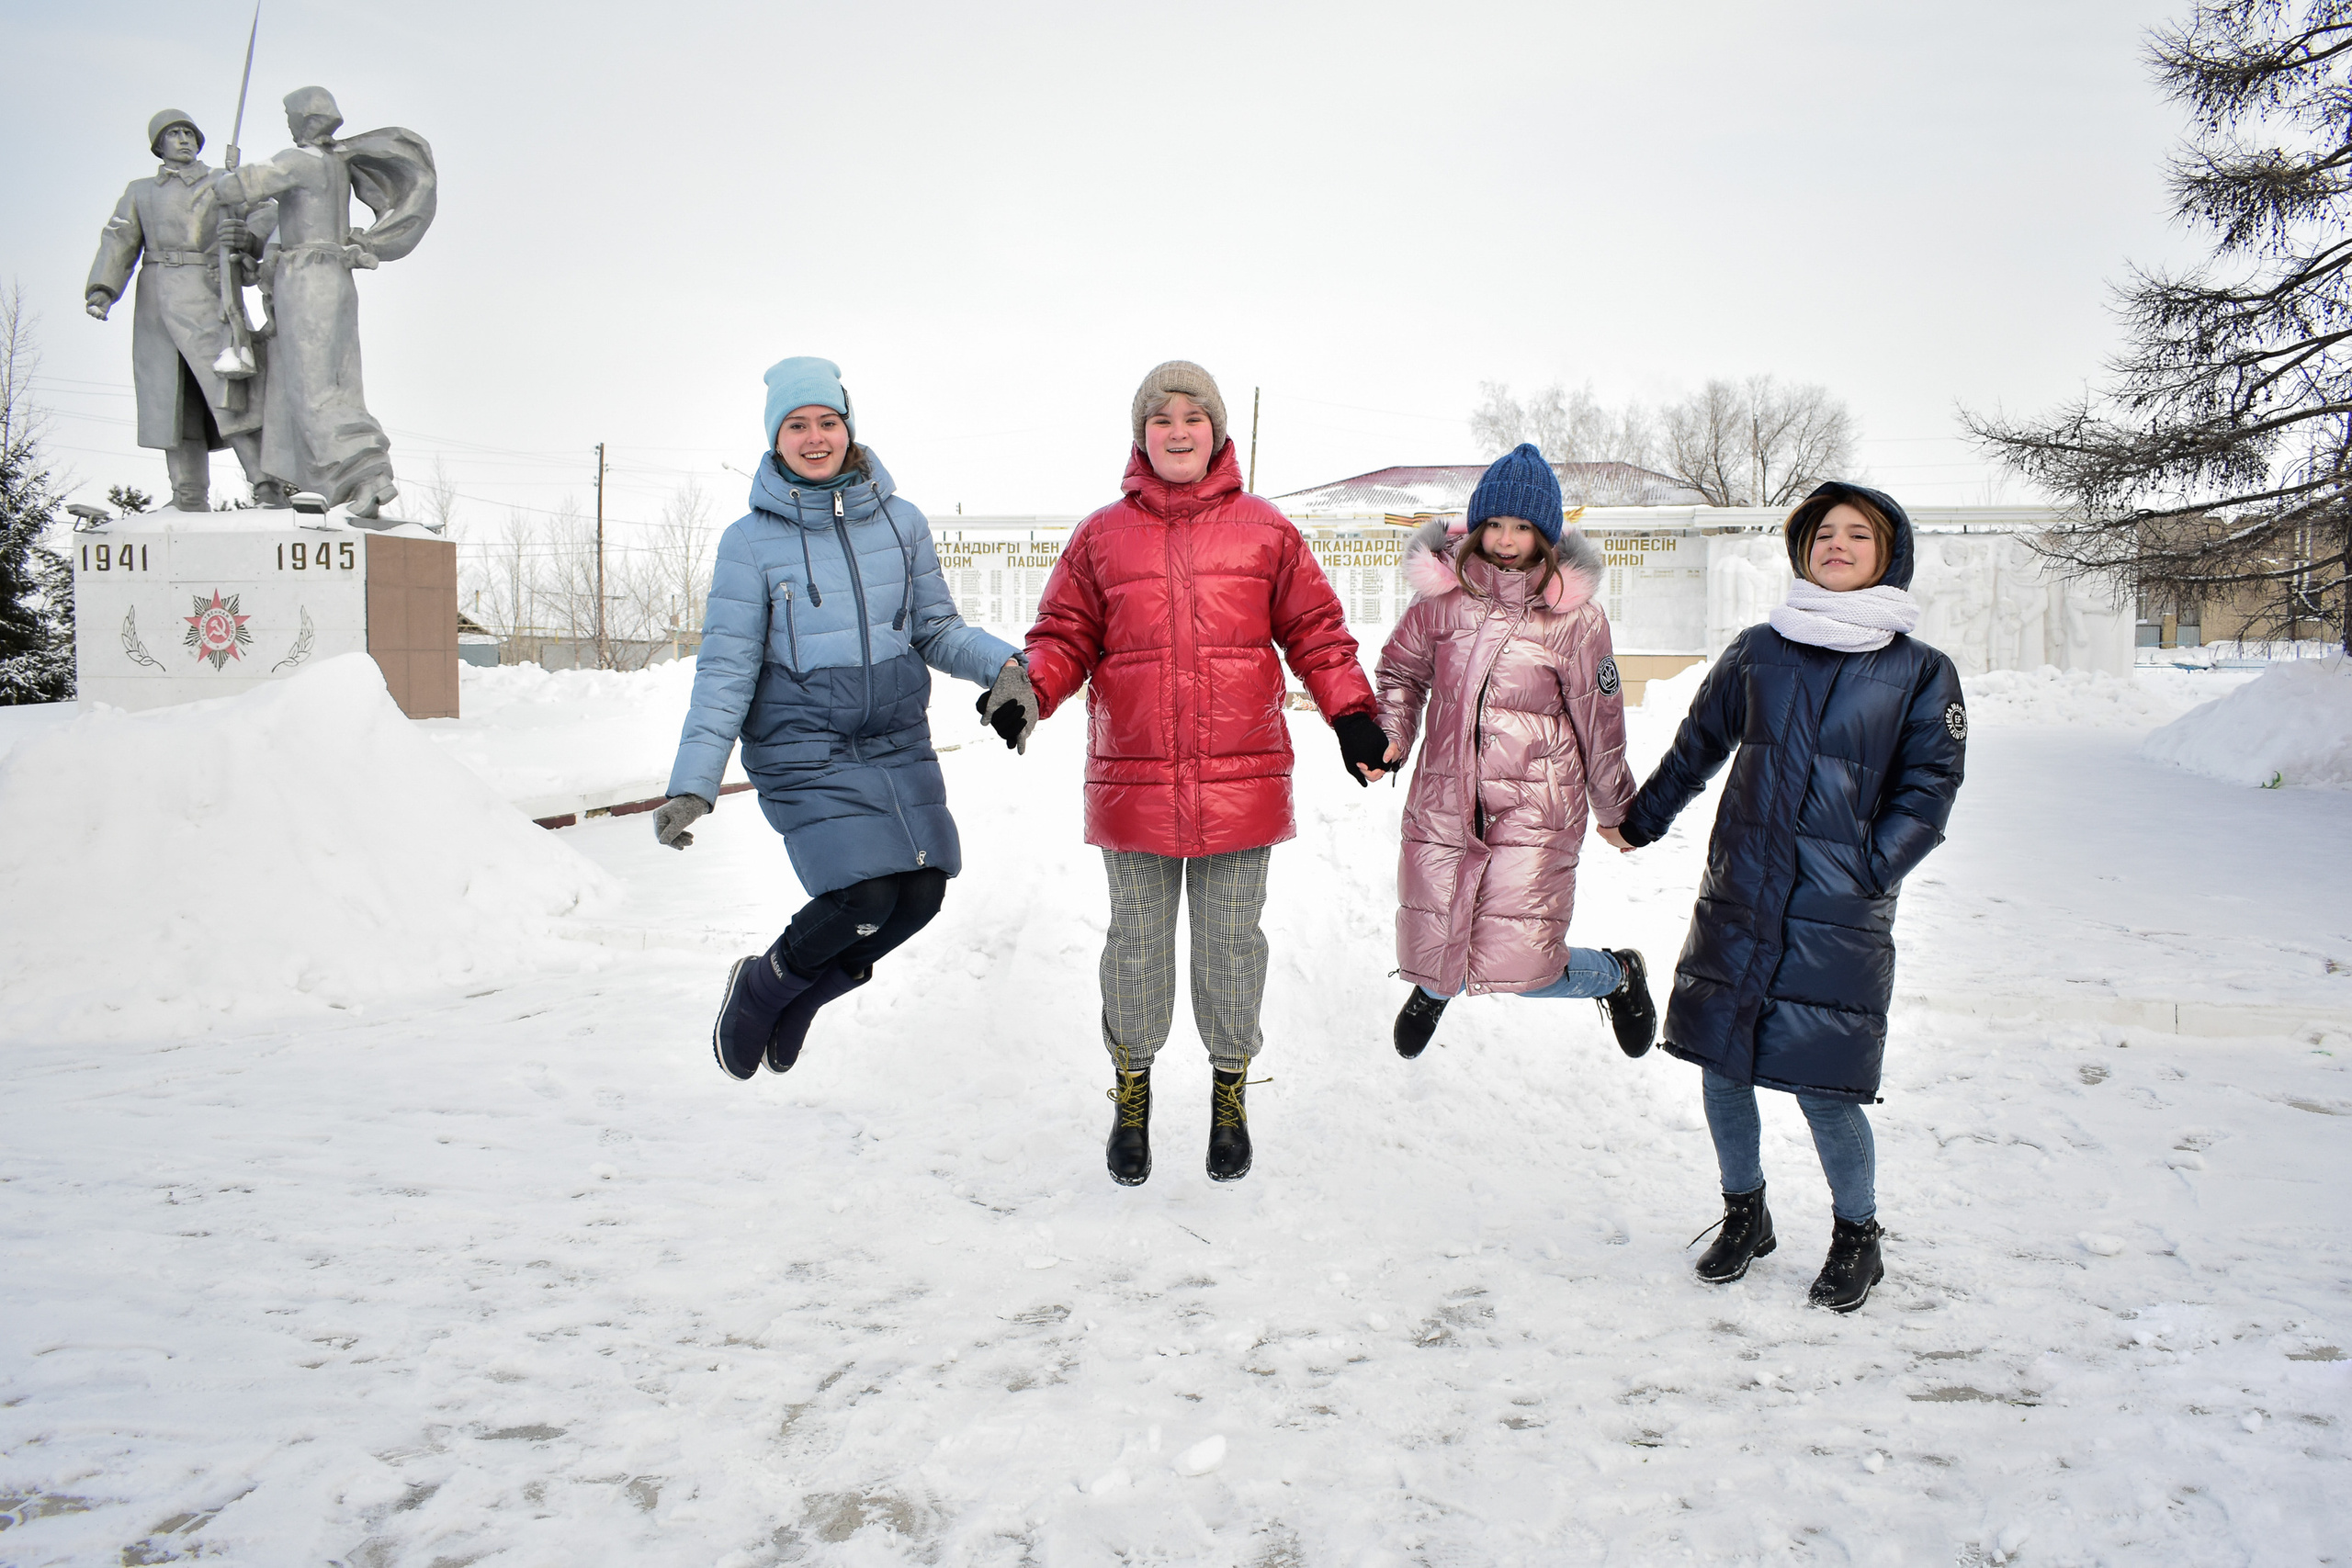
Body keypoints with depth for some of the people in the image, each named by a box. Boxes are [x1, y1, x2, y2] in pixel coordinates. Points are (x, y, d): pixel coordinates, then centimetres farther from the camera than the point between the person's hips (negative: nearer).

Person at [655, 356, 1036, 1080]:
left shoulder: (901, 521, 3)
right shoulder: (750, 541, -4)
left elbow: (936, 630, 9)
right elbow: (726, 670, -5)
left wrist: (1002, 665, -11)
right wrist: (693, 784, -12)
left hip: (899, 743, 4)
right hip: (803, 751, -4)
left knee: (921, 893, -1)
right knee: (864, 897, -16)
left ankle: (800, 996, 25)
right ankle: (760, 985, 15)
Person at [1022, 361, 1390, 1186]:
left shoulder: (1265, 530, 5)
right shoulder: (1101, 536, 6)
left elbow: (1315, 631, 9)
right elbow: (1066, 637, 8)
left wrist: (1353, 714, -1)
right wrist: (1028, 690, -11)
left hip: (1240, 779, 0)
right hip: (1133, 781, 0)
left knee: (1232, 942, 9)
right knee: (1137, 941, 10)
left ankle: (1230, 1087, 29)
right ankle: (1132, 1088, 30)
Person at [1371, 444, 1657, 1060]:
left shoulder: (1575, 616, -4)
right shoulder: (1442, 594, 1)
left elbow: (1599, 719, 5)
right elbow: (1401, 669, 17)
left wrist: (1618, 812, 14)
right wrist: (1392, 736, 0)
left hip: (1535, 808, -3)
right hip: (1443, 801, 3)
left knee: (1517, 967, -12)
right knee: (1430, 956, 9)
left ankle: (1617, 974, 22)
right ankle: (1433, 985, 51)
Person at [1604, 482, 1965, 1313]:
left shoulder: (1920, 671, 2)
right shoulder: (1759, 650, 8)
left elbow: (1927, 787, 2)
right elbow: (1697, 745, 19)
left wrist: (1866, 870, -9)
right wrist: (1637, 822, 26)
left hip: (1837, 917, -3)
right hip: (1735, 900, 3)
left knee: (1823, 1086, -4)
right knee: (1721, 1066, 8)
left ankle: (1858, 1235, 21)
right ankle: (1743, 1213, 31)